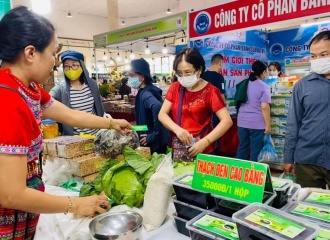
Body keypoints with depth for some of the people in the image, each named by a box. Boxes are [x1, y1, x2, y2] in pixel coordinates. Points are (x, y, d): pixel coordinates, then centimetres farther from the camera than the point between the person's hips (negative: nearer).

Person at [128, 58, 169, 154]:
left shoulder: (145, 94, -20)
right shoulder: (145, 91, 8)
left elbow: (158, 107, -41)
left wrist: (153, 135, -32)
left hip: (154, 142, -9)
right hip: (158, 140, 9)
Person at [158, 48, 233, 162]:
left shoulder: (210, 91, -9)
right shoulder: (175, 88, 4)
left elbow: (227, 121, -16)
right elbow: (162, 114, 0)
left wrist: (205, 142, -26)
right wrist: (177, 129, -18)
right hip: (177, 148, 4)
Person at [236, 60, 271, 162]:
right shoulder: (264, 87, -8)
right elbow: (264, 107, -16)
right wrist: (268, 125, -10)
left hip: (242, 122, 6)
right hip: (257, 123, -6)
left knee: (242, 147, 15)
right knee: (255, 150, 4)